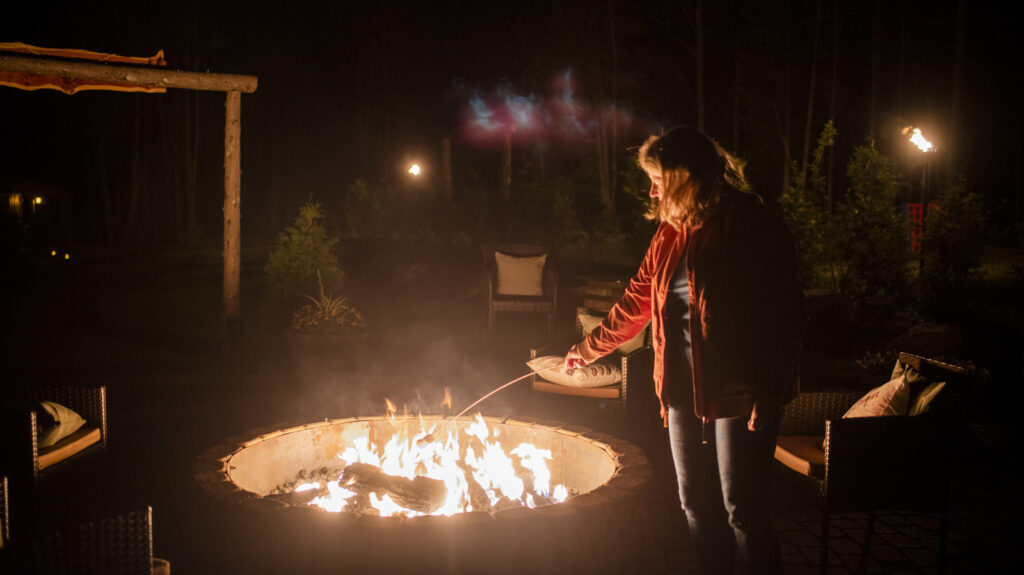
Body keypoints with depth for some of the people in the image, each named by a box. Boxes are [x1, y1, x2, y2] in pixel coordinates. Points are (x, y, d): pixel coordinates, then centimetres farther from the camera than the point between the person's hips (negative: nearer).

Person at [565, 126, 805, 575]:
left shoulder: (751, 226, -10)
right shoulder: (670, 233, 13)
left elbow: (783, 312, -14)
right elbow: (637, 303, 23)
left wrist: (769, 393, -19)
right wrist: (588, 349, 29)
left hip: (740, 395, -7)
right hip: (684, 391, 8)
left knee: (743, 511, -2)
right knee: (697, 505, 13)